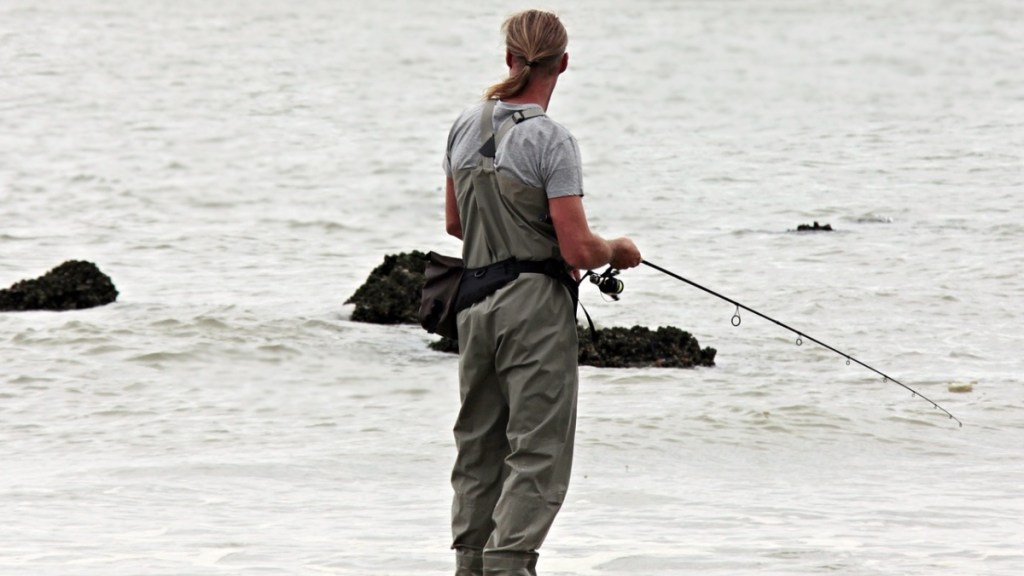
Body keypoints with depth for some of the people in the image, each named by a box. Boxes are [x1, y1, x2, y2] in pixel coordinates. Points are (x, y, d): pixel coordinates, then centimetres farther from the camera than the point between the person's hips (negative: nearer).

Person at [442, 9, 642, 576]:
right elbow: (578, 250, -17)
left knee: (478, 444, 15)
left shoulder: (465, 126, 5)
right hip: (535, 304, -7)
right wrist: (618, 251, 3)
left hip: (475, 301, 7)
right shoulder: (550, 140, -15)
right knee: (538, 451, -3)